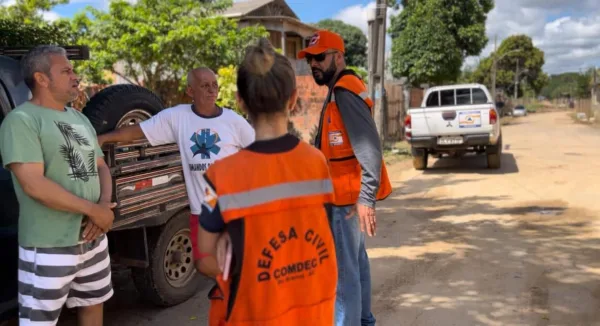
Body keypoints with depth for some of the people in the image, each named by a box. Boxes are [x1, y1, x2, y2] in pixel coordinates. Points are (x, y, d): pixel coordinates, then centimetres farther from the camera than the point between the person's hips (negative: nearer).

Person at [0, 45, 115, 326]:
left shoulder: (80, 119, 11)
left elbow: (101, 167, 12)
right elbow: (34, 185, -23)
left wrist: (105, 204, -8)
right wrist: (93, 210, -17)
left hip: (93, 237, 7)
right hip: (49, 246, -7)